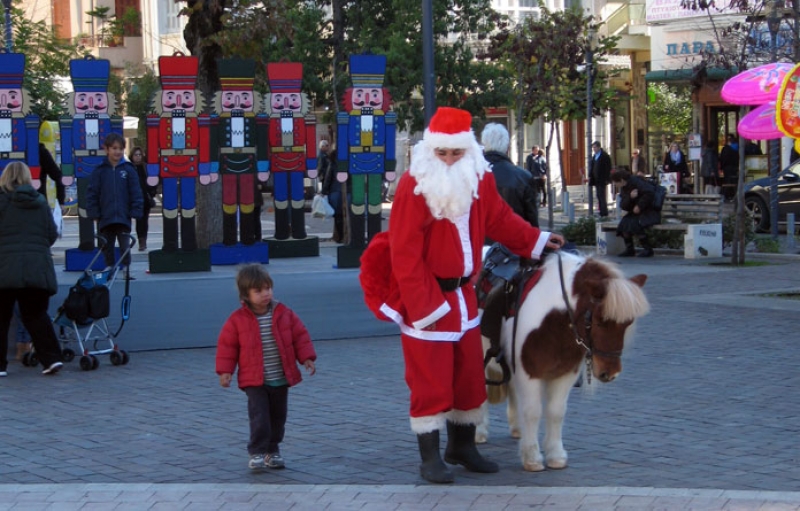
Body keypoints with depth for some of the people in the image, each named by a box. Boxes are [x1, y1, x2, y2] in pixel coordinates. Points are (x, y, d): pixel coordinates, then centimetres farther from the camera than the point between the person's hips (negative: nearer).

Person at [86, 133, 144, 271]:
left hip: (123, 218, -1)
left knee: (125, 247, -1)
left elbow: (136, 193, 0)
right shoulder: (100, 171, 1)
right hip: (105, 218, 1)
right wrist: (94, 213, -3)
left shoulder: (128, 170, -1)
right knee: (107, 248, 10)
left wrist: (135, 212, -6)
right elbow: (92, 193, 2)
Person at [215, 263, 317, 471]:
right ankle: (257, 453, -4)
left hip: (281, 379, 3)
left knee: (278, 416, 12)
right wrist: (225, 371, -6)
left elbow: (300, 336, 6)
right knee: (259, 416, -12)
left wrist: (306, 358, -3)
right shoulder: (237, 319, -6)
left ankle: (272, 451, 26)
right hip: (254, 380, -3)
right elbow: (227, 345, -1)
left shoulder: (284, 313, 0)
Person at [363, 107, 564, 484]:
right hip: (425, 297, -7)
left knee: (470, 375, 14)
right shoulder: (414, 186, -19)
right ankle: (430, 458, 10)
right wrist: (426, 305, -21)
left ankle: (462, 446, 29)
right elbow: (404, 254, -20)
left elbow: (500, 219, 19)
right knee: (430, 381, -1)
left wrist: (536, 241, 20)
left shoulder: (480, 179, 0)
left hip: (462, 294, 7)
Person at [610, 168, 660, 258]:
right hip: (635, 213, 8)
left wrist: (639, 206, -23)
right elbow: (623, 206, 0)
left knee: (635, 224, -30)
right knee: (624, 223, -17)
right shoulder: (624, 188, 10)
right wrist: (630, 197, -19)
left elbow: (649, 193, -27)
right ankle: (629, 249, -7)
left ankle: (647, 249, -17)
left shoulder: (636, 182, -15)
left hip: (649, 213, -8)